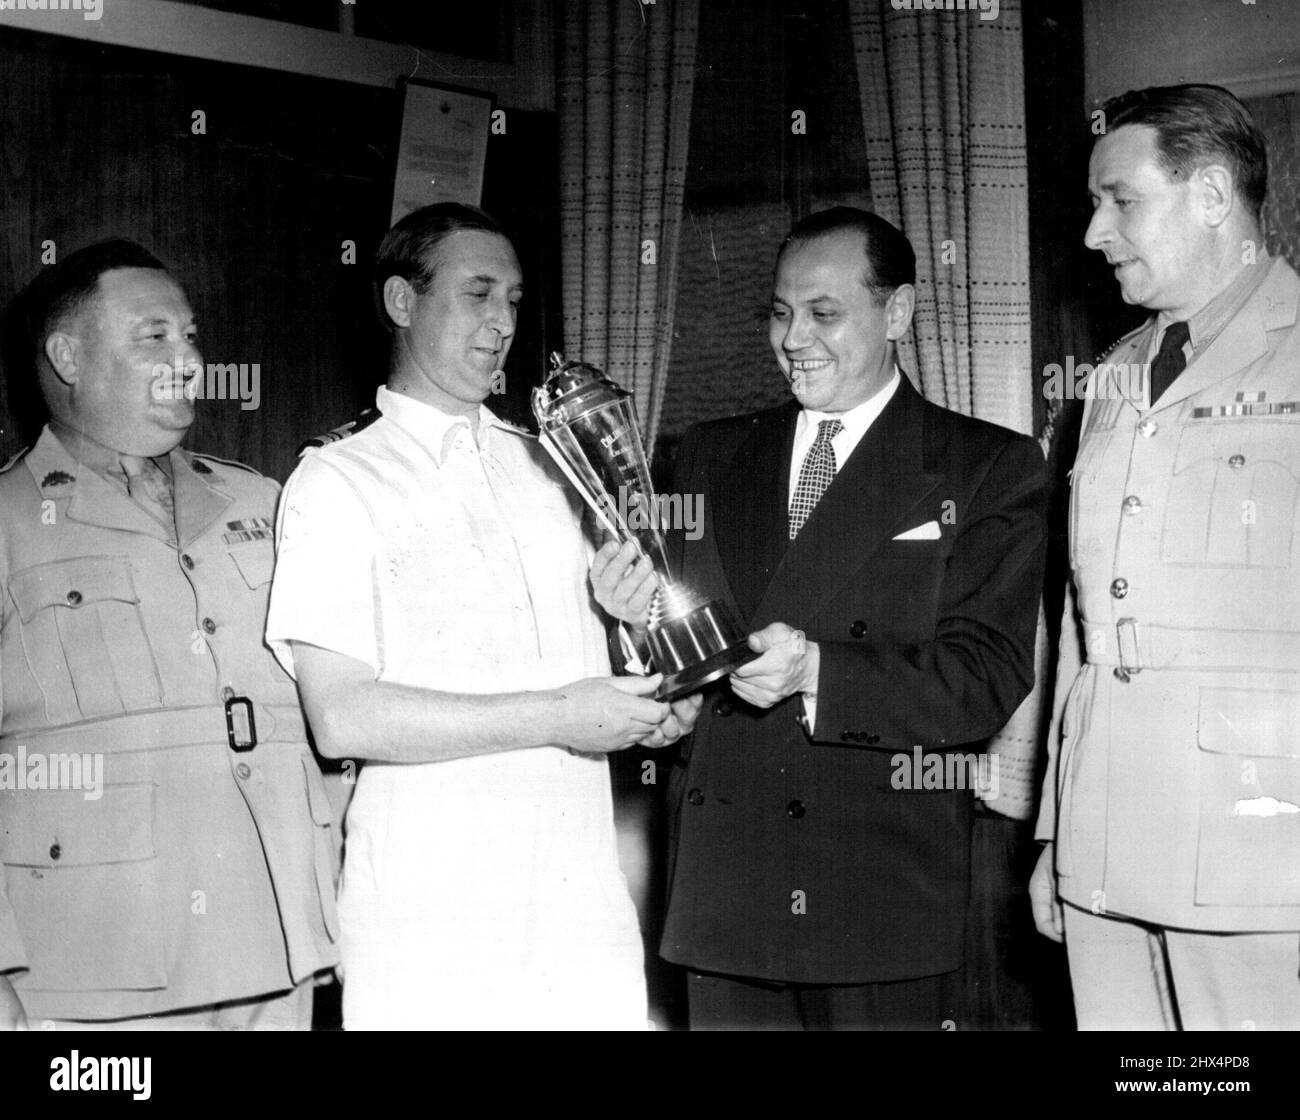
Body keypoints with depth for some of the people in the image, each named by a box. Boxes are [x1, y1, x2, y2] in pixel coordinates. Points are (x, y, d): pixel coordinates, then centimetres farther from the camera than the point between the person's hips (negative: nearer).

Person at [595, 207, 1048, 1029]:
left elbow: (989, 679, -9)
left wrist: (816, 671, -22)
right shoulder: (714, 455, 13)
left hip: (883, 897, -3)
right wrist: (642, 614, -8)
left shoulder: (992, 468, 0)